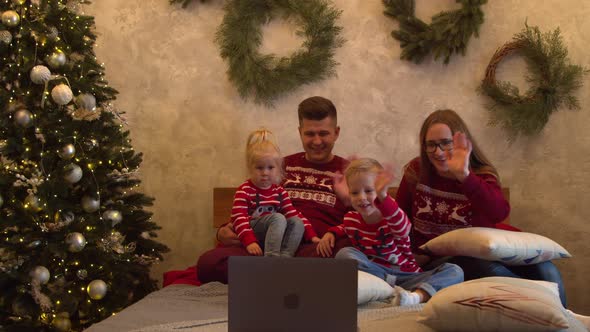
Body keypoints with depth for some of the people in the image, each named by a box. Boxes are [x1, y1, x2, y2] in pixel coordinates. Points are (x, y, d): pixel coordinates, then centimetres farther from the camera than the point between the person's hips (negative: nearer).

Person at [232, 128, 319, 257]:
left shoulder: (279, 191, 12)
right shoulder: (244, 191, -7)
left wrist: (311, 234, -2)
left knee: (296, 222, -15)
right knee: (278, 218, -27)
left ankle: (285, 257, -34)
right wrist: (249, 241, -33)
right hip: (253, 235, -6)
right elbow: (239, 218, -18)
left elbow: (293, 214, 9)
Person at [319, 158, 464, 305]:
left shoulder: (392, 216, -10)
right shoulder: (350, 219, 3)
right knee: (344, 253, -24)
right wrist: (332, 232, 8)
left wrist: (382, 196, -54)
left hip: (404, 275, -2)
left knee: (454, 271, -20)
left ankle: (418, 295, -45)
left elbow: (403, 229, -39)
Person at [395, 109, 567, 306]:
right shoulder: (415, 172, -2)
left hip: (478, 252, 1)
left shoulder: (482, 176, -6)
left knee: (546, 271, -24)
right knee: (492, 272, -34)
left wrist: (464, 176, -40)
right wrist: (411, 255, 0)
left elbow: (500, 214, -30)